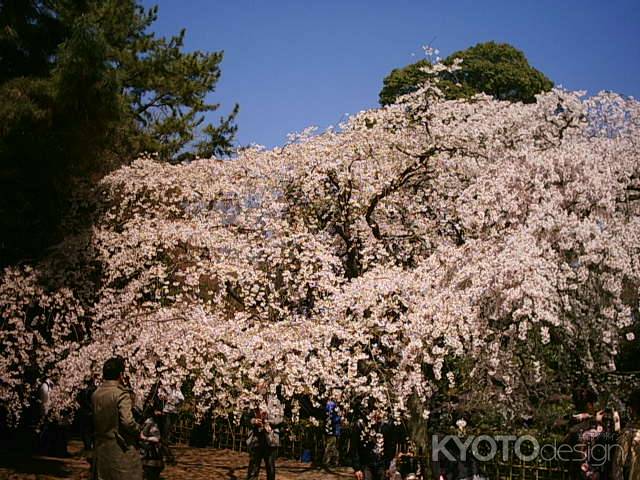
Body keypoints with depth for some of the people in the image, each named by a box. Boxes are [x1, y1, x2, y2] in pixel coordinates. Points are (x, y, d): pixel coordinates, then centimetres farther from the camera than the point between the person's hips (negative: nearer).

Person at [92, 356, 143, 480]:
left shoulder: (95, 394, 3)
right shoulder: (121, 394, -18)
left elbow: (93, 420, 10)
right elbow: (127, 421, -24)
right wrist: (138, 432, -8)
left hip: (101, 447, 7)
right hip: (121, 448, -7)